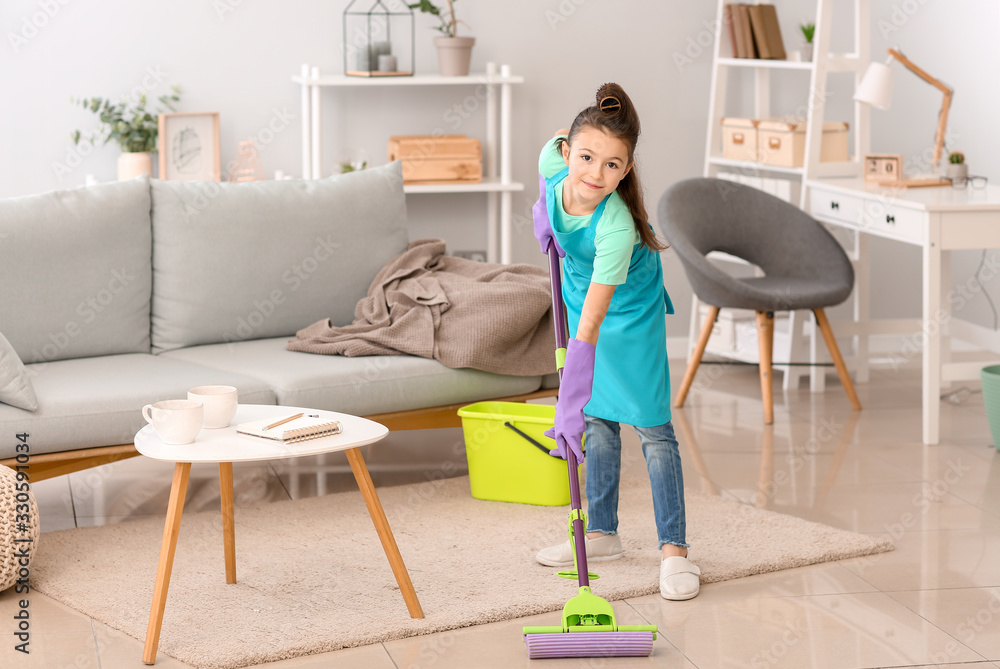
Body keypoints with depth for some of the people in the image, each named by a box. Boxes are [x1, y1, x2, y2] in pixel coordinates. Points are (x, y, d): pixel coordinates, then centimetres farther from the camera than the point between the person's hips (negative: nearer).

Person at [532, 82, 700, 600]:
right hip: (582, 293, 6)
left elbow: (590, 328, -44)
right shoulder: (553, 160, -28)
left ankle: (674, 548, -2)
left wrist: (570, 401, -47)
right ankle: (601, 534, 23)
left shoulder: (616, 228, -42)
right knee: (597, 418, 13)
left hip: (631, 305, -6)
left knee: (651, 425, -7)